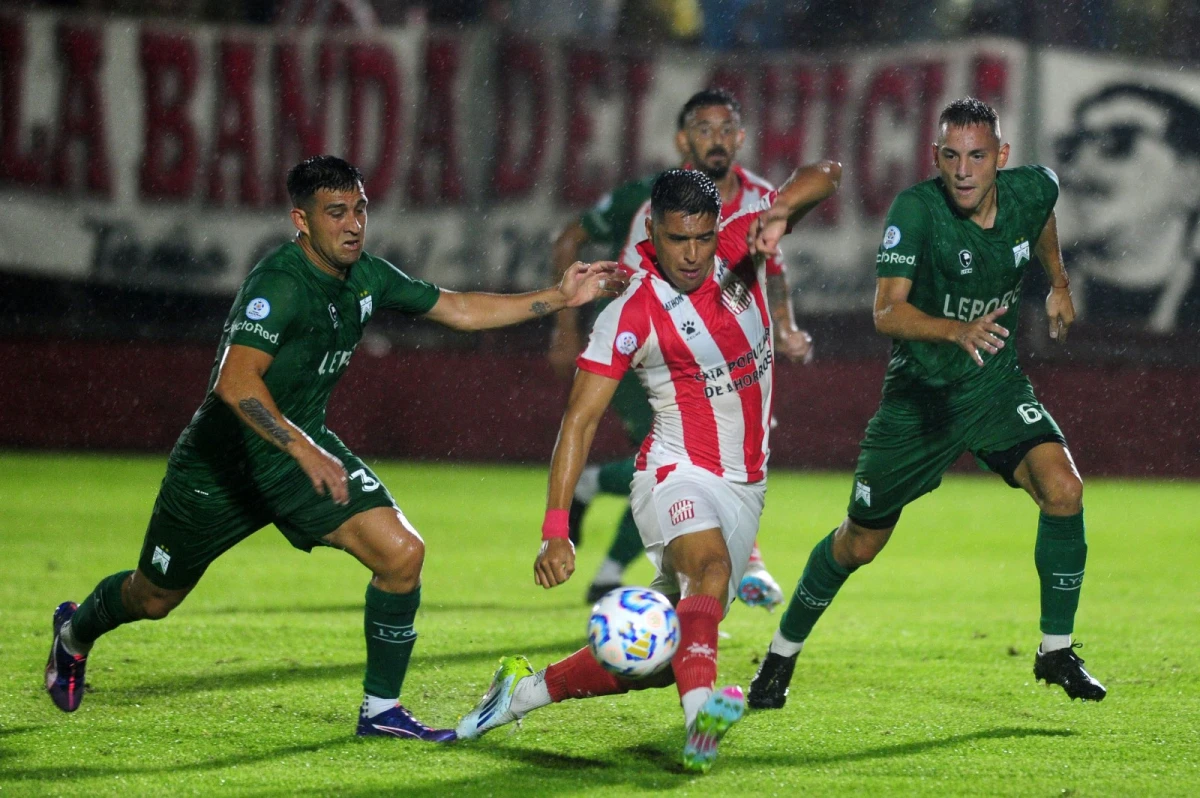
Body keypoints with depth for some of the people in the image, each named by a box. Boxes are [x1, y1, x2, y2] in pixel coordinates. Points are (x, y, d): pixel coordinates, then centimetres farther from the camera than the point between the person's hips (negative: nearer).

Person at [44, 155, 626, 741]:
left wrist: (559, 298, 0)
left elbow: (459, 310, 7)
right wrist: (306, 453, -50)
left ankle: (380, 710, 0)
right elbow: (236, 383, -42)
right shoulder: (277, 284, -29)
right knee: (154, 599, 12)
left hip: (305, 446, 6)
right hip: (222, 461, -6)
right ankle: (75, 633, 48)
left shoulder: (365, 276, -5)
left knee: (402, 553, -15)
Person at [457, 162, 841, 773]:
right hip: (676, 476, -5)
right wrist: (555, 530, -22)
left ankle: (528, 688, 20)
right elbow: (579, 420, -13)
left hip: (745, 489, 5)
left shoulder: (739, 248, -2)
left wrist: (782, 212, -24)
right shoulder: (630, 316, -13)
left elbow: (826, 176, -1)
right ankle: (700, 705, -63)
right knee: (711, 563, -38)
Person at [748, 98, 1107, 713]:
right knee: (860, 542, 6)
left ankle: (1056, 651, -3)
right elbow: (887, 312, -33)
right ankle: (782, 655, 29)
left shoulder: (1033, 189, -10)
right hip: (919, 391, -3)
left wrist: (1058, 283, 20)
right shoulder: (916, 208, -24)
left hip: (995, 382, 3)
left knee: (1063, 489, -19)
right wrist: (959, 329, -48)